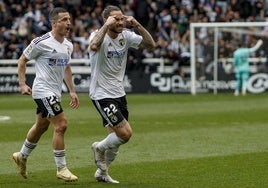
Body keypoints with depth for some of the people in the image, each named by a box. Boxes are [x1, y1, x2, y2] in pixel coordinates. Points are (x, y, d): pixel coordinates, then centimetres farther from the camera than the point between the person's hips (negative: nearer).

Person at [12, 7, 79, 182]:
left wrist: (72, 91, 18)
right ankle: (61, 169, -7)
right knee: (61, 124, -15)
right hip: (43, 90, -8)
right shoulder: (41, 42, -14)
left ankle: (22, 156, 42)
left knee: (41, 126, 20)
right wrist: (22, 84, -9)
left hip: (56, 92, 8)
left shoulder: (68, 45, 8)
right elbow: (22, 60, -3)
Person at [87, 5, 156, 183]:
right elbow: (94, 46, -40)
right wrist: (106, 26, -32)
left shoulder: (126, 35, 2)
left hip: (119, 93, 7)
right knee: (126, 133, -15)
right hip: (102, 94, -7)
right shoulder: (99, 35, -16)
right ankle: (99, 148, 14)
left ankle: (102, 172, 32)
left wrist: (137, 25, -13)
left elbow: (151, 44, -3)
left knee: (116, 137, 13)